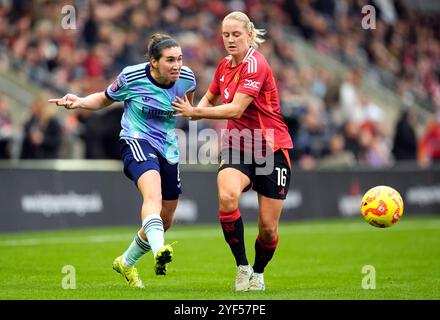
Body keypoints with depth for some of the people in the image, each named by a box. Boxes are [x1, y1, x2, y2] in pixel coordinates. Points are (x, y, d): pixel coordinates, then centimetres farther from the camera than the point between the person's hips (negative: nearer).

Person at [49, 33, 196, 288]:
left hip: (169, 149, 5)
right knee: (153, 193, -35)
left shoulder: (186, 78, -5)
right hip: (137, 142, -5)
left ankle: (126, 263, 35)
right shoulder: (131, 77, -12)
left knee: (166, 220, 11)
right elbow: (105, 98, 6)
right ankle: (160, 250, -58)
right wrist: (80, 102, -10)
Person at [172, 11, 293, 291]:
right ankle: (242, 267, -15)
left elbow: (236, 109, -22)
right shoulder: (224, 66, 8)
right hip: (238, 147, 5)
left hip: (272, 148, -5)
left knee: (268, 227, -1)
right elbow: (209, 100, 23)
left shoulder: (254, 64, -15)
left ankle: (258, 274, 30)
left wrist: (195, 112, -19)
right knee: (227, 196, -29)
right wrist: (194, 110, 0)